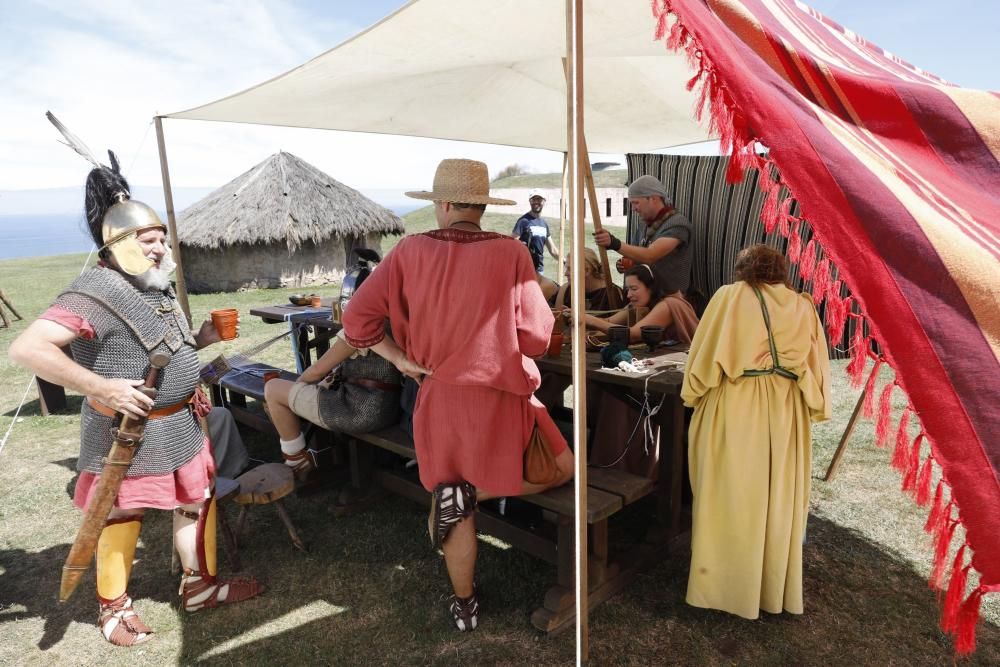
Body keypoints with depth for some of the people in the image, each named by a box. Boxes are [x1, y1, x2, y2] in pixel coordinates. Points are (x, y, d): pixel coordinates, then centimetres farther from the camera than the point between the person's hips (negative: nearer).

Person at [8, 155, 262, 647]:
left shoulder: (156, 288, 8)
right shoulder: (95, 293, -20)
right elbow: (26, 348, -28)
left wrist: (201, 339, 4)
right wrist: (101, 387, -33)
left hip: (181, 424, 8)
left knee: (197, 502, 17)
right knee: (121, 519, 11)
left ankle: (200, 585, 35)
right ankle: (113, 607, 33)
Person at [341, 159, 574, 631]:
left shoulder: (410, 251, -5)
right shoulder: (510, 253, -11)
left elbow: (358, 318, -5)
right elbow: (536, 338, -9)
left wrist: (401, 359, 5)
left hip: (438, 397, 4)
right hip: (500, 397, -3)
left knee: (455, 507, 20)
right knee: (561, 469, 18)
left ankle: (464, 605, 33)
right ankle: (469, 493, 3)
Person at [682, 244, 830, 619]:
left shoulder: (729, 296, 1)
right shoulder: (804, 306, 12)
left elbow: (705, 356, -3)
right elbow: (817, 369, 11)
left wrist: (694, 397, 8)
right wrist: (811, 410, 21)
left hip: (733, 410, -3)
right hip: (786, 415, 4)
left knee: (729, 500, 5)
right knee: (779, 502, 13)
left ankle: (724, 584, 15)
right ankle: (775, 588, 25)